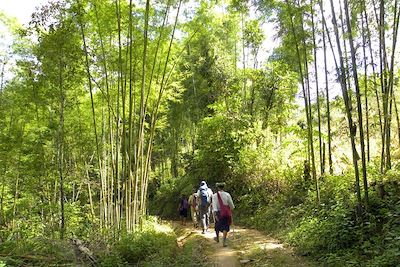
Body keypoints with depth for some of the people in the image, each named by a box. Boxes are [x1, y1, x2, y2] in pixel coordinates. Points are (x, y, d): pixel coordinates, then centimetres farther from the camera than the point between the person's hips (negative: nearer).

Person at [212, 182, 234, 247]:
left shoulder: (215, 195, -9)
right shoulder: (227, 195, -7)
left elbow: (214, 205, -18)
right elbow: (231, 205, -2)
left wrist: (215, 214, -22)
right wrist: (231, 209, 20)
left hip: (218, 213, 0)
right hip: (226, 213, 0)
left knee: (217, 225, 22)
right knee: (225, 227, 5)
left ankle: (217, 238, 42)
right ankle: (224, 241, -7)